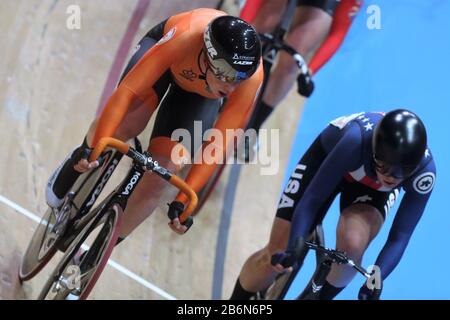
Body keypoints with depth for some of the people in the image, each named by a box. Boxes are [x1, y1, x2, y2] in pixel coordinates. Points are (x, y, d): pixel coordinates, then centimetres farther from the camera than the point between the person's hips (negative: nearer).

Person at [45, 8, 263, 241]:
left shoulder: (251, 76, -38)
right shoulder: (184, 37, -44)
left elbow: (218, 145, -30)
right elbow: (127, 91, -41)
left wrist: (183, 200, -32)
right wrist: (93, 148, -45)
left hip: (200, 93, 1)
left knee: (159, 177, -13)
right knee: (129, 121, -32)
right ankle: (78, 162, 3)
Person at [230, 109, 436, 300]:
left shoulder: (424, 172, -34)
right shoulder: (356, 139, -42)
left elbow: (400, 237, -26)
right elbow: (312, 199, -34)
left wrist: (376, 280, -40)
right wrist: (292, 248, -44)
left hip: (373, 188, 1)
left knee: (352, 244, -31)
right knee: (276, 257, -7)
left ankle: (324, 295, -1)